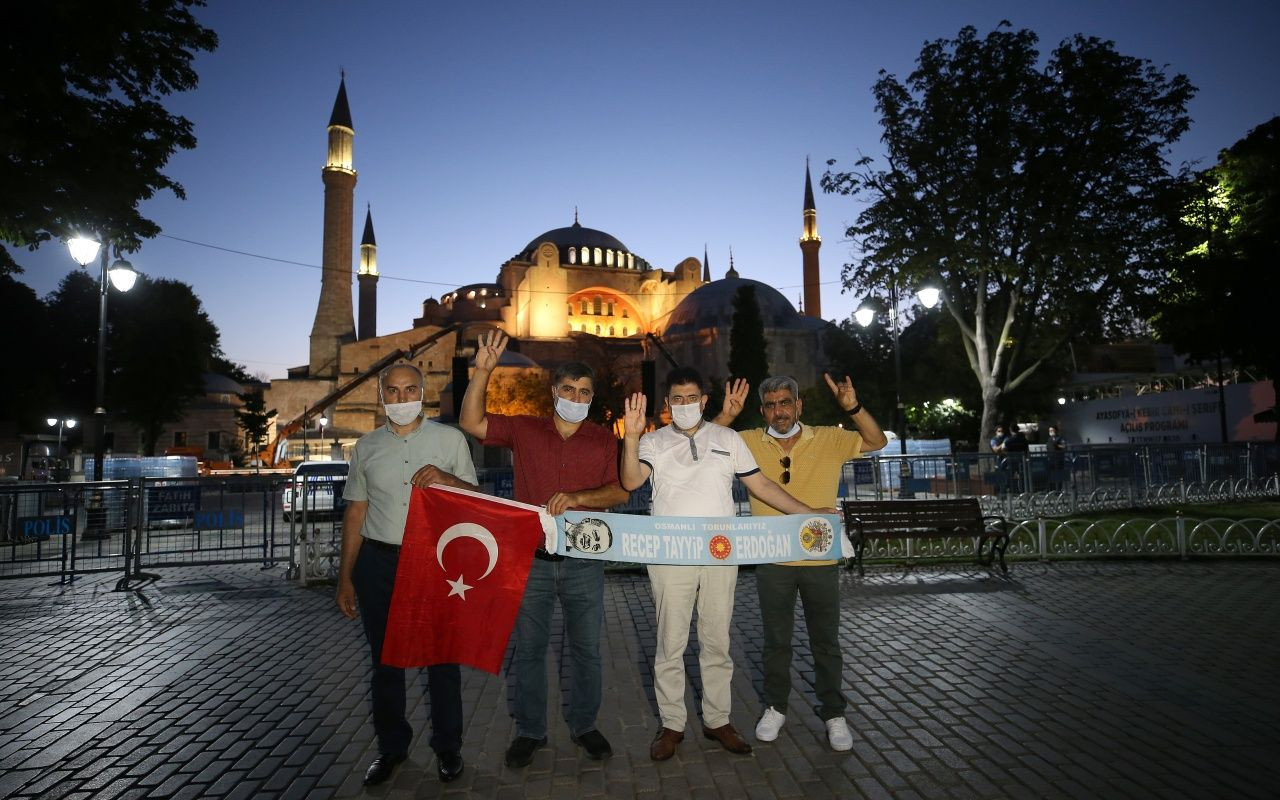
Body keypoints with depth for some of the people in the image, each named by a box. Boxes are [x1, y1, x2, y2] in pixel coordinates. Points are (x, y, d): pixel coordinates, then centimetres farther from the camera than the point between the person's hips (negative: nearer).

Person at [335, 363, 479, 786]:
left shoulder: (449, 439, 1)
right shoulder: (366, 447, 8)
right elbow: (356, 512, 10)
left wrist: (444, 478, -18)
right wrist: (345, 578, 9)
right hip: (379, 563, 2)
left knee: (442, 657, 7)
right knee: (385, 660, 12)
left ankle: (447, 747, 25)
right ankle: (391, 747, 30)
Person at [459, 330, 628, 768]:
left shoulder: (603, 440, 4)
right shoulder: (523, 429, 3)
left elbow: (619, 490, -4)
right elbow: (471, 422, -6)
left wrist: (578, 497, -20)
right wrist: (483, 370, -15)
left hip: (583, 562, 1)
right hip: (530, 560, 0)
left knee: (587, 648, 11)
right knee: (529, 648, 10)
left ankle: (584, 725, 29)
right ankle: (529, 729, 27)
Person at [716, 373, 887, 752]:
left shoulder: (829, 439, -3)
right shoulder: (749, 442, -2)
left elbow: (877, 442, -8)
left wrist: (853, 407, -24)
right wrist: (726, 416, -21)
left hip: (820, 560, 0)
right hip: (773, 562, 0)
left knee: (826, 642, 13)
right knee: (776, 640, 15)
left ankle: (833, 713, 28)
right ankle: (775, 707, 32)